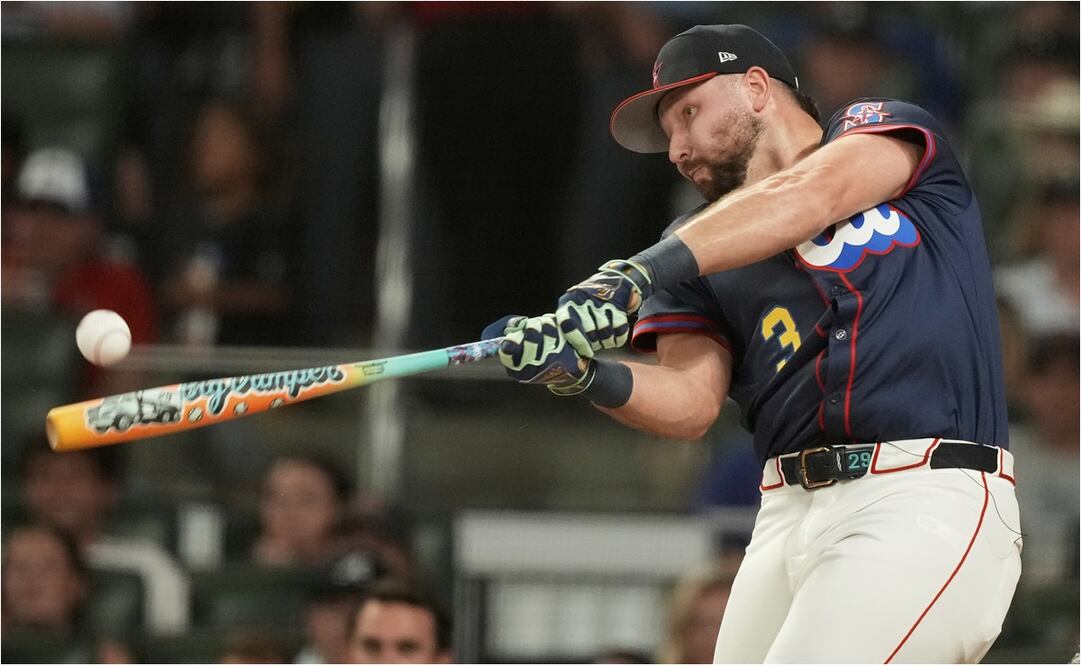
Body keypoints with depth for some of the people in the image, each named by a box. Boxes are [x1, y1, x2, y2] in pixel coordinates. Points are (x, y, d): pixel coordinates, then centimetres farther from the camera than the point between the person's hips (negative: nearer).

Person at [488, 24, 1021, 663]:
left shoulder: (889, 130, 10)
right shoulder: (703, 249, 21)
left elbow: (808, 199, -12)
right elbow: (691, 405, 5)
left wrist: (643, 271, -23)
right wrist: (585, 375, -16)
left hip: (927, 499, -6)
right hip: (789, 519, 6)